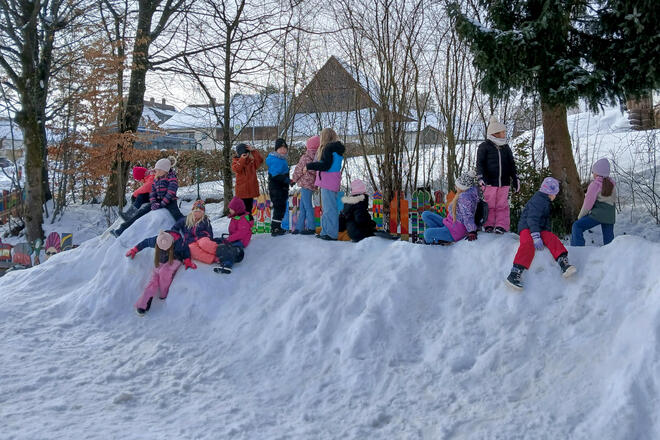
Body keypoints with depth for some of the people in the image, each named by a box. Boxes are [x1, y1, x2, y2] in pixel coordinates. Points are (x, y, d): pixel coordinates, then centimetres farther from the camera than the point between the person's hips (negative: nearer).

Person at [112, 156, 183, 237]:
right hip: (158, 201, 6)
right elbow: (152, 192, 10)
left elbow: (170, 193, -15)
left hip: (169, 201, -6)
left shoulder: (172, 178, -6)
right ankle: (122, 229, -7)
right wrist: (153, 203, -9)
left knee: (177, 215, -35)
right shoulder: (156, 179, 15)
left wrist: (162, 204, -22)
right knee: (141, 211, -7)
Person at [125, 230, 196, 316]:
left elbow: (186, 250, -7)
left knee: (163, 272, -34)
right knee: (153, 282, -15)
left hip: (174, 260, -3)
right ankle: (142, 305, -17)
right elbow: (145, 242, 1)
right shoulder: (155, 241, -21)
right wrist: (134, 250, 7)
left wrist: (187, 261, -17)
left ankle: (164, 295, -14)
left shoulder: (178, 242, -28)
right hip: (161, 263, 3)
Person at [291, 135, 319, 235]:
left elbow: (299, 170, -7)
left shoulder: (305, 157, -14)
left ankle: (311, 227, -4)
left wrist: (294, 179, 10)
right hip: (313, 184, 8)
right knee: (302, 206, 14)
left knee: (307, 205, -5)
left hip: (306, 183, -8)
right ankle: (300, 227, 18)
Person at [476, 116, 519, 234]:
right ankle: (489, 225, 12)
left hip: (504, 182, 4)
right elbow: (480, 163, -4)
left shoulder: (506, 148, 13)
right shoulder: (484, 147, -1)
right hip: (490, 182, -4)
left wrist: (515, 179, 14)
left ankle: (501, 226, 8)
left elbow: (512, 164, 18)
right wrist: (481, 177, -15)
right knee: (489, 204, 2)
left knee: (502, 205, 3)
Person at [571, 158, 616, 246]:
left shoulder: (595, 184, -9)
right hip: (610, 216, 7)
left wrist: (581, 215, 1)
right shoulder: (612, 184, 11)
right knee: (609, 239, 13)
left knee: (577, 226, -4)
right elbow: (614, 200, 15)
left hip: (597, 214, -7)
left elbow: (589, 201, -9)